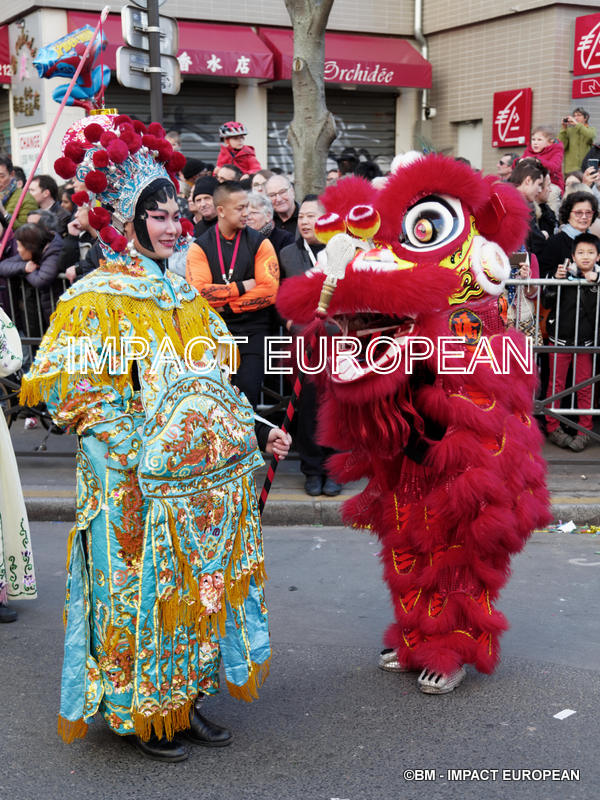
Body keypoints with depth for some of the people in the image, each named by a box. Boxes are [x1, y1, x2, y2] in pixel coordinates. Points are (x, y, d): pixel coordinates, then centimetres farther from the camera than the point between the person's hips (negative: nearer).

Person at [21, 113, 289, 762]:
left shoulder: (184, 295, 13)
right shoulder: (97, 297, -8)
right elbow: (63, 386, -14)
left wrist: (256, 434, 8)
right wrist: (147, 441, -18)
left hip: (206, 481, 7)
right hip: (141, 487, -6)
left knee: (200, 582, 13)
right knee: (141, 591, 4)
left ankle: (184, 698, 29)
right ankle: (139, 712, 22)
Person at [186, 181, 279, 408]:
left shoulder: (260, 243, 4)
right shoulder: (200, 246, 4)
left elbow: (270, 291, -7)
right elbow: (198, 292, -10)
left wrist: (225, 304, -8)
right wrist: (243, 287, -9)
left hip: (252, 328, 0)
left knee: (247, 389, -13)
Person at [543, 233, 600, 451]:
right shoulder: (564, 274, -1)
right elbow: (547, 302, -3)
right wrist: (556, 281, -15)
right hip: (560, 339, 0)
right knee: (556, 384, 5)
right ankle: (553, 427, 15)